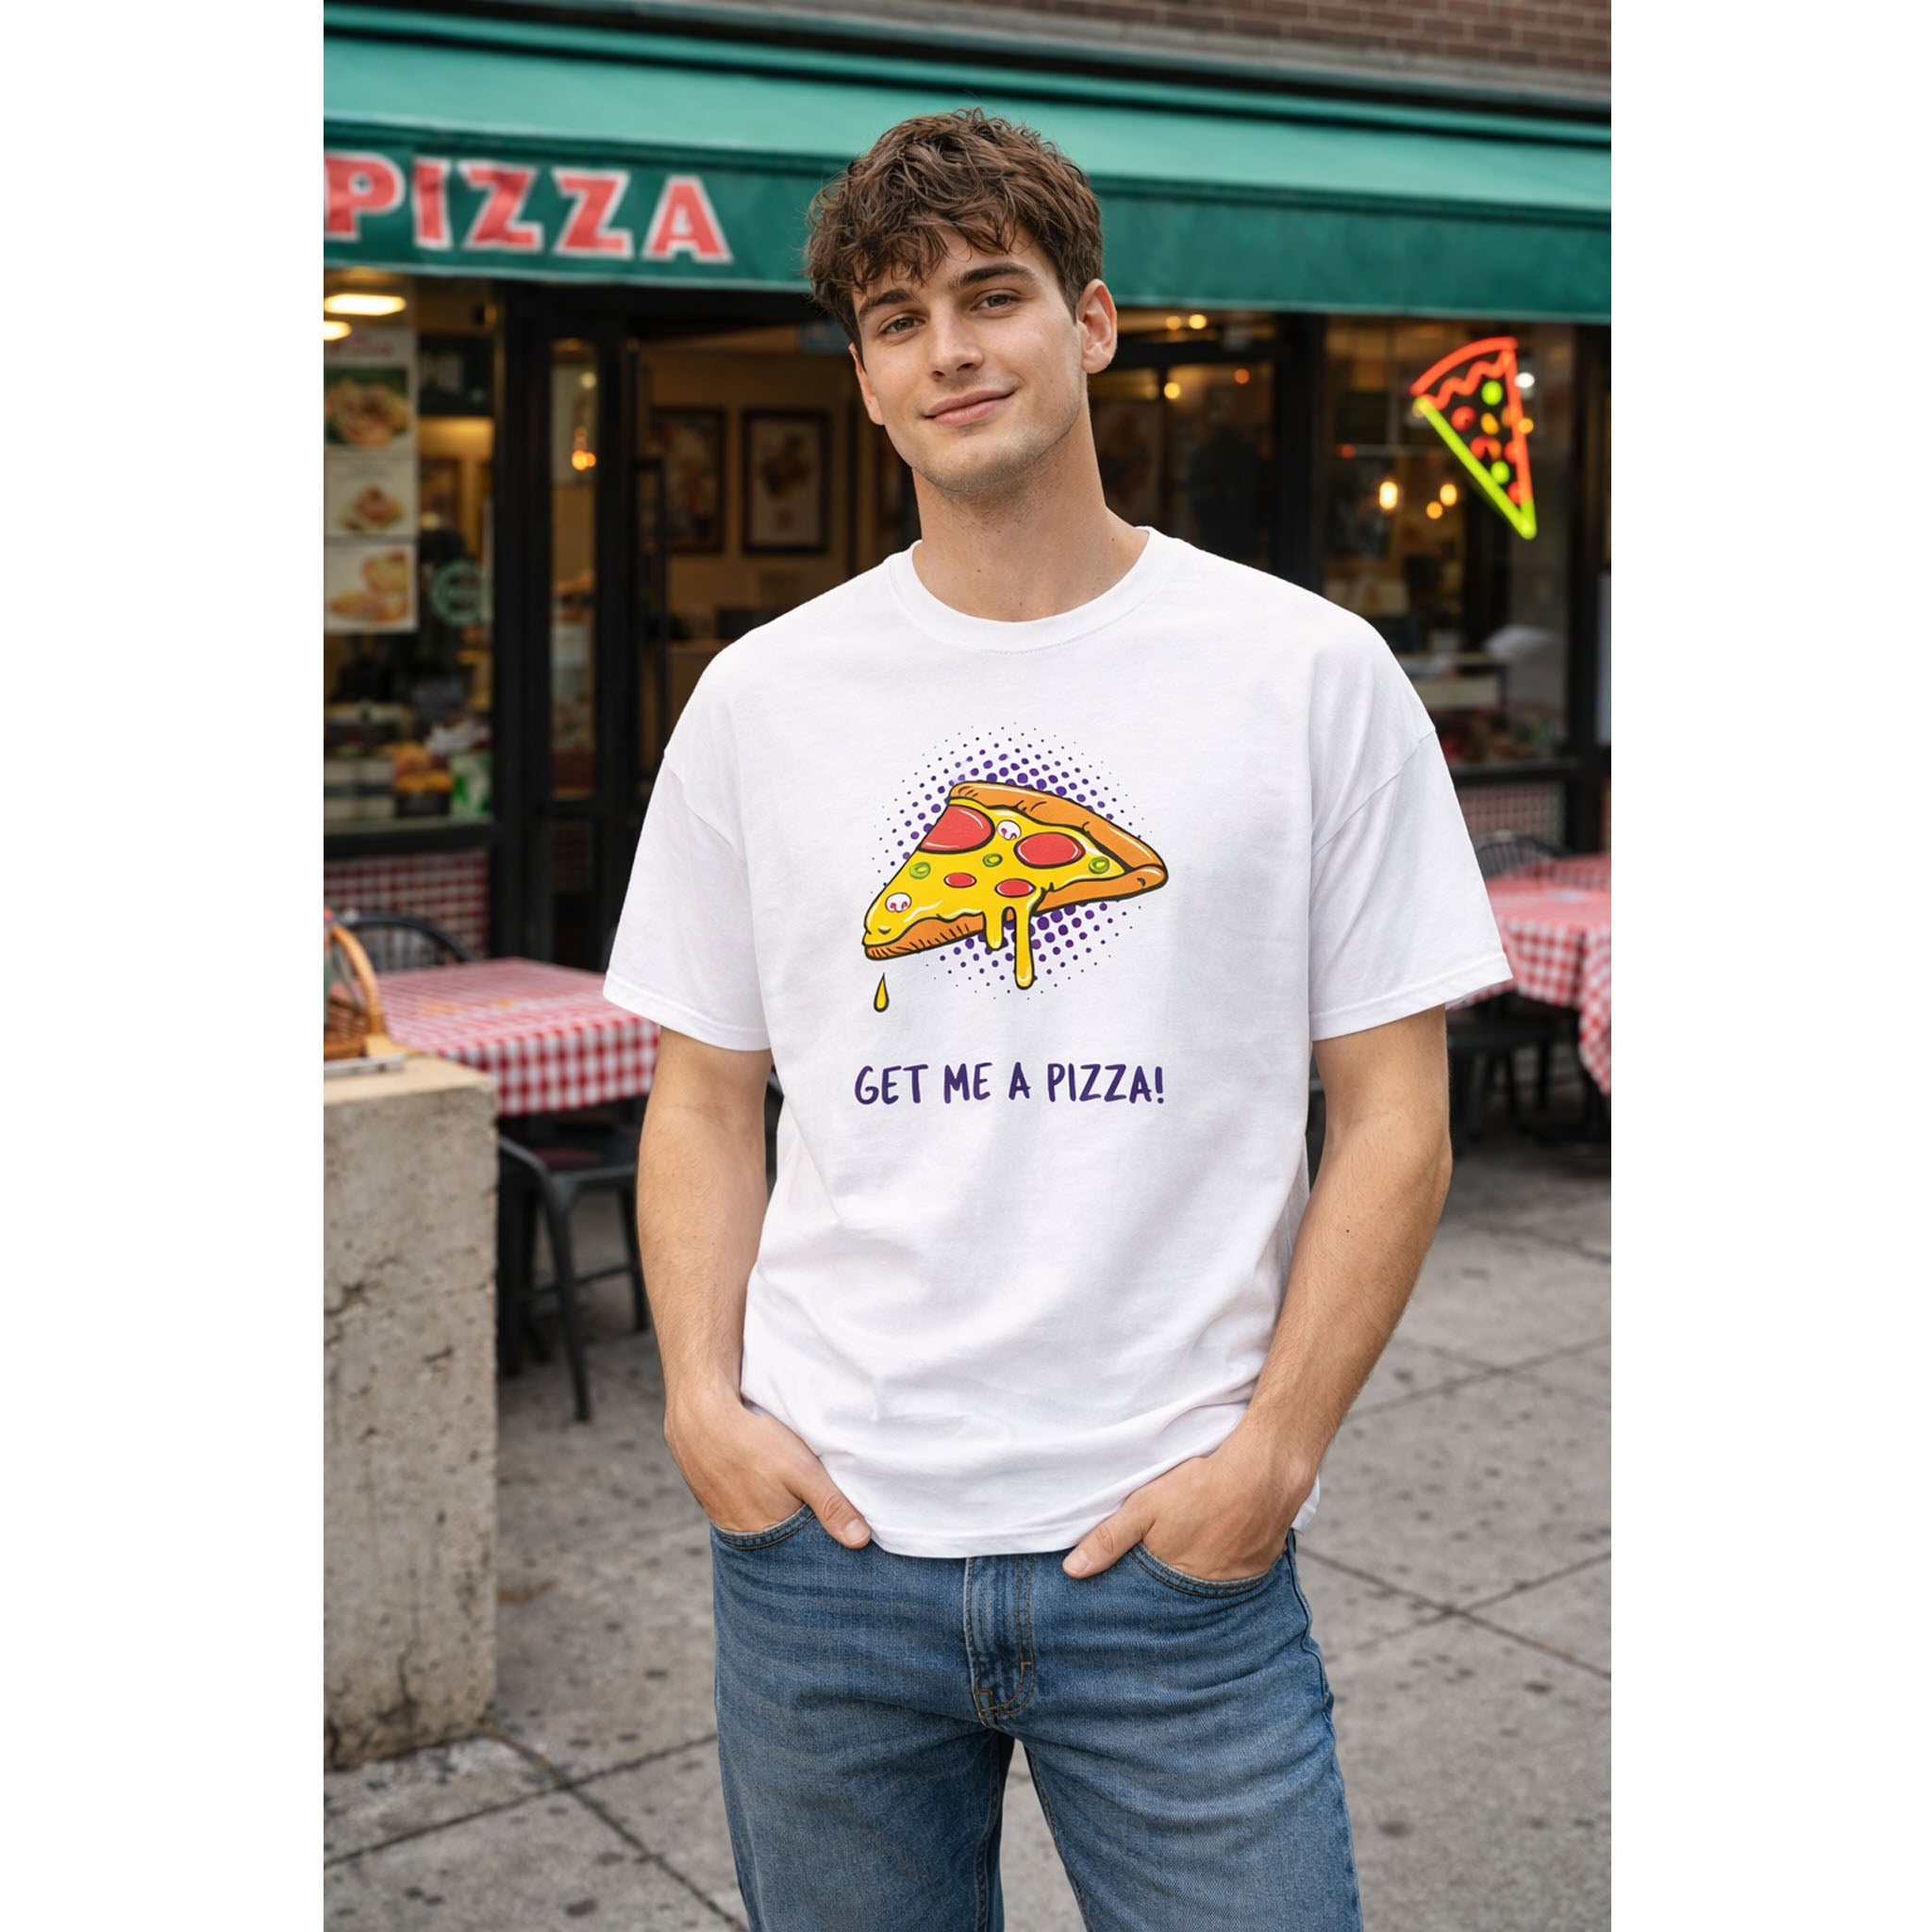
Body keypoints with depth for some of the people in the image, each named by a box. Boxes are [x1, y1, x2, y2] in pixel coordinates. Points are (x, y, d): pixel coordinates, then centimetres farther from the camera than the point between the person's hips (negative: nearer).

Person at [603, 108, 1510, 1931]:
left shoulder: (1311, 671, -1)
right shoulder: (761, 696, 5)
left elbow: (1391, 1117, -1)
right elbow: (702, 1101, 9)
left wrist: (1271, 1453, -9)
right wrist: (703, 1398, -4)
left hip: (1177, 1555, -1)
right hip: (821, 1538, 2)